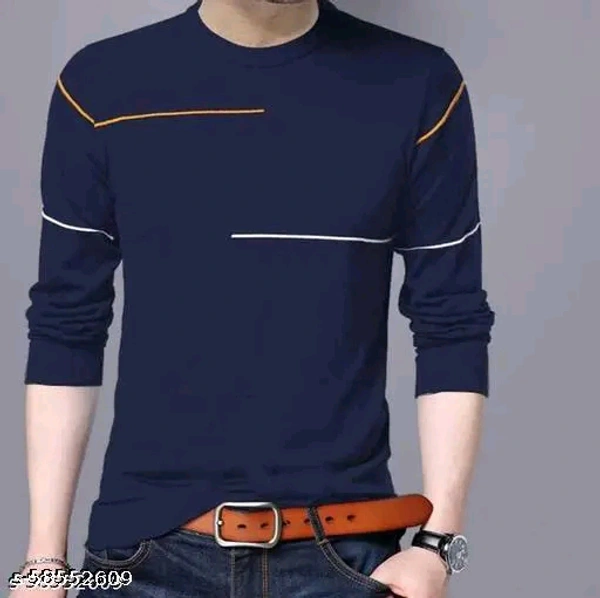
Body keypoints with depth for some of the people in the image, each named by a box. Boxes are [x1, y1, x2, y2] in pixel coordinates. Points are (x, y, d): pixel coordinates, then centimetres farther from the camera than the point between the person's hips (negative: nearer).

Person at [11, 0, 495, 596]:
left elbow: (452, 328, 1)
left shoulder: (417, 86, -3)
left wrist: (437, 542, -5)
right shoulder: (102, 86, -1)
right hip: (149, 548, 1)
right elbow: (65, 327, 4)